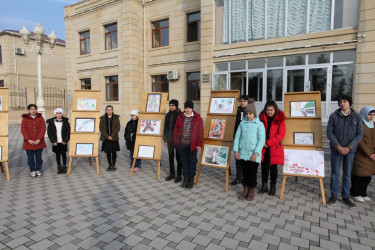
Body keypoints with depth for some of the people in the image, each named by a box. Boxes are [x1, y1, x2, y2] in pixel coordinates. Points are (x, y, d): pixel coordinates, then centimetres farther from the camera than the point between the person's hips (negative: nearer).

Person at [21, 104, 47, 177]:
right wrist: (28, 139, -13)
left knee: (38, 157, 9)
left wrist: (39, 139, -13)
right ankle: (32, 171, 19)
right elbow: (23, 130, -3)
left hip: (39, 142, 0)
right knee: (30, 158, 6)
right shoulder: (25, 119, 3)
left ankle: (38, 170, 23)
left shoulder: (40, 118, 4)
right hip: (29, 142, 0)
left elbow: (43, 129, -3)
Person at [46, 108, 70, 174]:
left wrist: (65, 140, -9)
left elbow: (68, 131, -2)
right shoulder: (51, 122, 0)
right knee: (57, 155, 9)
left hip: (63, 142, -1)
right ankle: (59, 167, 18)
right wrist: (53, 141, -8)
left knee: (63, 154, 8)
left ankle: (64, 167, 18)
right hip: (56, 142, 1)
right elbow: (49, 132, -1)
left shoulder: (65, 121, -1)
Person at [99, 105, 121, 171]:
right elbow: (101, 128, 0)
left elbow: (118, 128, -4)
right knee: (108, 152, 7)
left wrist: (112, 136, -12)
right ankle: (109, 165, 17)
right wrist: (107, 136, -11)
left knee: (114, 152, 3)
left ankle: (113, 165, 14)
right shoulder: (103, 118, 4)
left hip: (114, 138, -1)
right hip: (106, 138, 1)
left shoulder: (116, 118, 1)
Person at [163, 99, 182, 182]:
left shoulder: (180, 115, -7)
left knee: (178, 157, 4)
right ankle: (172, 174, 25)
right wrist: (165, 139, 10)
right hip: (169, 140, 5)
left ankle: (179, 175, 15)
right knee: (171, 157, 12)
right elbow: (165, 127, 12)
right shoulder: (168, 115, 7)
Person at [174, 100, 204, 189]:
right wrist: (176, 141, 5)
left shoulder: (197, 118, -2)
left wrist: (199, 144, -7)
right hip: (182, 144, 3)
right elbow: (176, 129, 10)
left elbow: (200, 132, -3)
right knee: (184, 161, 12)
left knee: (192, 162, 6)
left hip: (192, 144, -2)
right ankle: (185, 179, 26)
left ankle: (191, 180, 20)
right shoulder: (180, 117, 6)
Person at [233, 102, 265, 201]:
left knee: (252, 173, 8)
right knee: (244, 172, 12)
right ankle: (245, 190, 28)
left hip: (254, 154, -2)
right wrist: (236, 150, 0)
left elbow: (262, 139, -7)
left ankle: (251, 192, 26)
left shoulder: (259, 124, -4)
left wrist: (256, 153, -14)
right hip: (243, 153, 3)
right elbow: (237, 137, 6)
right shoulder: (242, 123, 5)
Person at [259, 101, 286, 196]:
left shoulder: (280, 120, -3)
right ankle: (264, 186, 24)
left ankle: (273, 187, 21)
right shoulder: (262, 118, 5)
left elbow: (281, 134, -9)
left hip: (275, 148, -2)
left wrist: (268, 142, -15)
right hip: (263, 148, 3)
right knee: (264, 167, 11)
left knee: (273, 167, 7)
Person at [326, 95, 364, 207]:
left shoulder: (357, 117, 0)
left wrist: (349, 147, -12)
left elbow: (360, 134, -2)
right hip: (336, 149, -1)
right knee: (335, 173, 5)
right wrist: (338, 146, -13)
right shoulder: (333, 116, -2)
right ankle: (334, 196, 16)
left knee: (347, 174, 9)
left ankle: (345, 197, 22)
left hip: (350, 150, 1)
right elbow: (329, 132, -3)